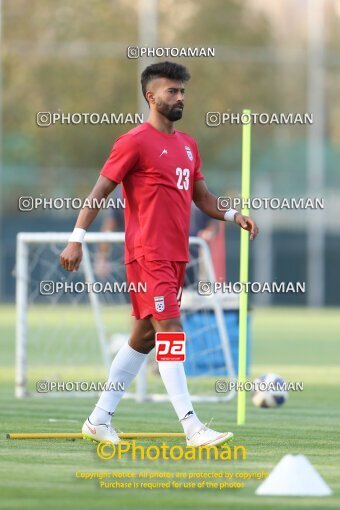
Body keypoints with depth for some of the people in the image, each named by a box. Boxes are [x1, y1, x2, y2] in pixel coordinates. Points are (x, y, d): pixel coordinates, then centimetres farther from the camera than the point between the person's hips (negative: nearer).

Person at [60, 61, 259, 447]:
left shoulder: (187, 145, 16)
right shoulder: (135, 142, -8)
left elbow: (201, 196, 23)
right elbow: (100, 191, -9)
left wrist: (233, 216, 5)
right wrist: (77, 239, -15)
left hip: (176, 256, 9)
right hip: (148, 256, -9)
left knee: (143, 337, 12)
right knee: (171, 332, -12)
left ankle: (100, 419, 20)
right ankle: (193, 429, -15)